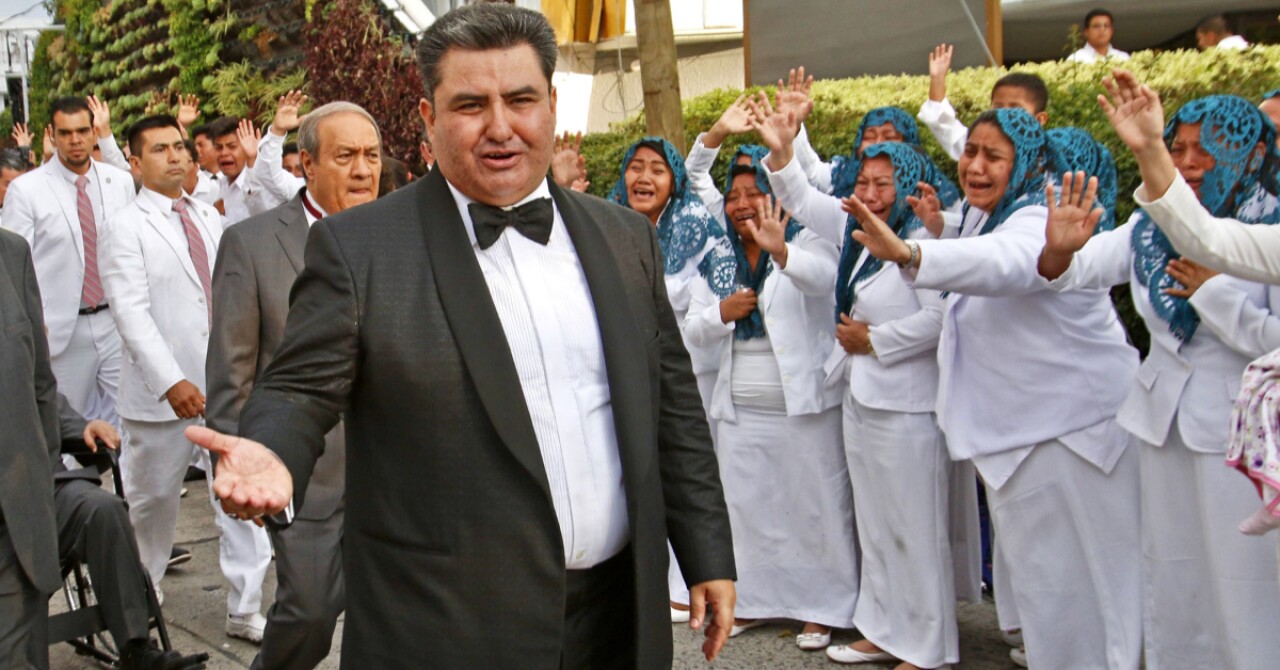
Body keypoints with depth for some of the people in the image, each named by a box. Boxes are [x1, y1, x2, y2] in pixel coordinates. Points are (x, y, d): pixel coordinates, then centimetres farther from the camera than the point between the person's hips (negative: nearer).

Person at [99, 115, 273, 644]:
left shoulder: (210, 218, 12)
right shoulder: (125, 227, -6)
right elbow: (131, 313, -15)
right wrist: (171, 382, -23)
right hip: (164, 394, -4)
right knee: (152, 500, 12)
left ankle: (244, 610, 9)